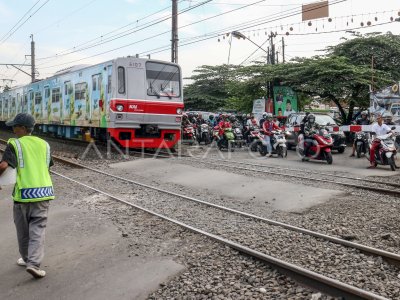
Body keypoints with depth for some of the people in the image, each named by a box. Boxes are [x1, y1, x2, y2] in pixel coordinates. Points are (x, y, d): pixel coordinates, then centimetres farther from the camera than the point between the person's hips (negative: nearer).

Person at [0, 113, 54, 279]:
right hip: (43, 192, 3)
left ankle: (27, 259, 32)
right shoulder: (44, 144, 11)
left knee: (23, 230, 17)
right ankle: (34, 263, -8)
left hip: (23, 192, -2)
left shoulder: (15, 144, -3)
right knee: (37, 229, 4)